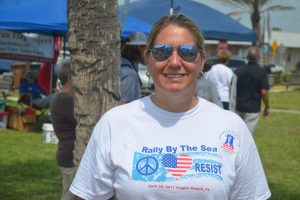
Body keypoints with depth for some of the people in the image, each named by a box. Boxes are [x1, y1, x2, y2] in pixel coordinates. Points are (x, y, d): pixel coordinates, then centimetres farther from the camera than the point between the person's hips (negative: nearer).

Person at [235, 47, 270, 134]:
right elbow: (264, 92, -11)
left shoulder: (239, 70, 3)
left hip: (238, 107, 4)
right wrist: (267, 107, 1)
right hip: (253, 109, -4)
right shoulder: (262, 72, -8)